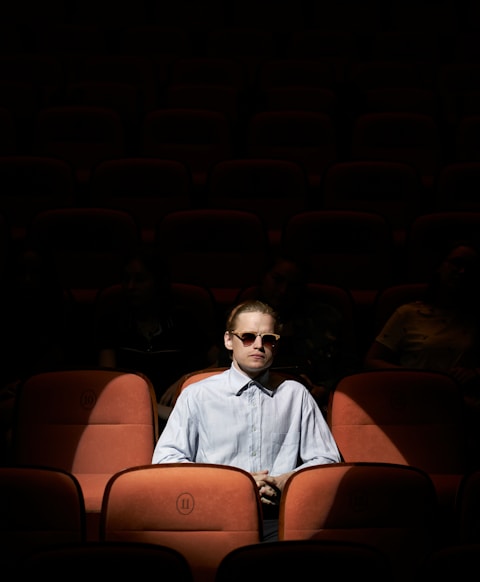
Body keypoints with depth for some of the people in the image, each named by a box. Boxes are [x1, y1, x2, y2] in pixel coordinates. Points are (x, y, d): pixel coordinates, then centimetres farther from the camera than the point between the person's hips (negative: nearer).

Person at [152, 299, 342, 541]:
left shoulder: (296, 395, 17)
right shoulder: (196, 396, 10)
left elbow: (327, 459, 16)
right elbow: (164, 460, 2)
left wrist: (283, 482, -4)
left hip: (278, 522, 1)